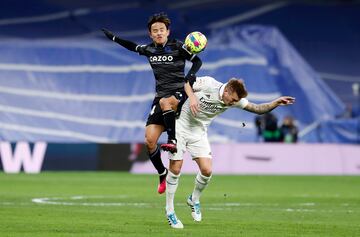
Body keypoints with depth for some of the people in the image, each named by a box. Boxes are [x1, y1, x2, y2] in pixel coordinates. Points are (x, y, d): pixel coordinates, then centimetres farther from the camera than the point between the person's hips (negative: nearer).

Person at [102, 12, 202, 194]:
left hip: (179, 93, -5)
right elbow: (133, 47, 29)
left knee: (165, 102, -41)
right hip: (161, 96, 5)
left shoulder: (177, 47, -3)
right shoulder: (149, 50, 11)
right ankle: (162, 174, 7)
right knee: (149, 140, -9)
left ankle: (172, 140, -28)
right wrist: (114, 38, 30)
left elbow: (197, 61, -1)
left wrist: (190, 76, -17)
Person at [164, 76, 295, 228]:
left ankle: (194, 200, 20)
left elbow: (258, 109, -6)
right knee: (175, 169, -6)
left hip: (199, 132, 4)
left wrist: (277, 103, -18)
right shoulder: (207, 84, -25)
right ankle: (169, 211, 9)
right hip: (180, 125, -4)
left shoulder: (235, 100, -9)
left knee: (207, 170, -9)